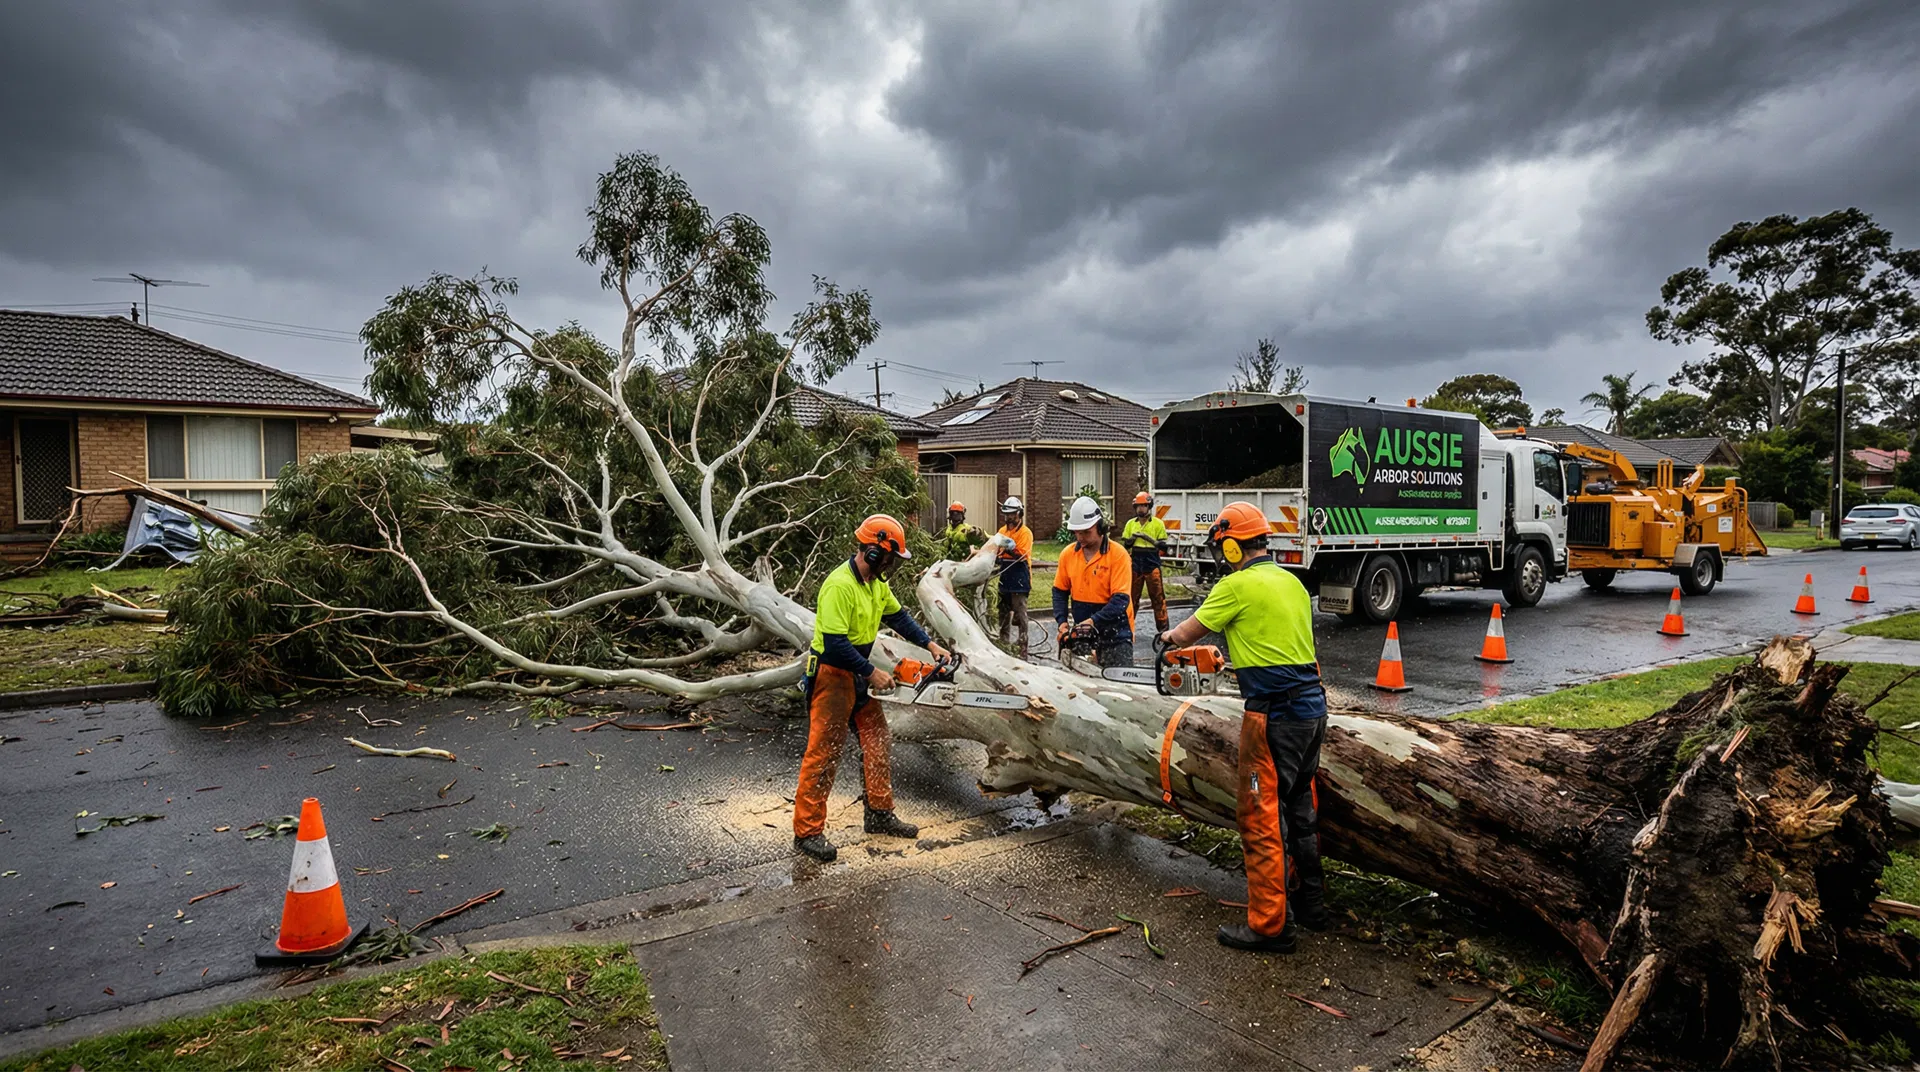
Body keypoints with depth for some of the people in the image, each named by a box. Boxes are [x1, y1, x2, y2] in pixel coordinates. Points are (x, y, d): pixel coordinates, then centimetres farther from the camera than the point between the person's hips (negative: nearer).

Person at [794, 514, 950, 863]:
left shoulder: (876, 582, 4)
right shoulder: (840, 585, -26)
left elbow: (897, 616, 16)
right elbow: (835, 644, -29)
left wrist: (931, 645, 8)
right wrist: (872, 673, -20)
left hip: (859, 674, 10)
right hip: (832, 675, -9)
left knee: (878, 745, 14)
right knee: (823, 754, -2)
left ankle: (880, 815, 26)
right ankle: (807, 831, 8)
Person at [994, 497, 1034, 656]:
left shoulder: (1025, 532, -8)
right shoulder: (1003, 530, 13)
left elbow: (1022, 555, -17)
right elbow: (997, 550, 16)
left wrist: (1008, 549, -30)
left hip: (1019, 579, -7)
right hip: (1005, 577, 7)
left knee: (1019, 615, -6)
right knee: (1003, 613, 16)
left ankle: (1022, 648, -3)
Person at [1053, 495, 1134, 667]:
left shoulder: (1118, 555, -14)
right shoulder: (1068, 554, 2)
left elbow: (1121, 599, -19)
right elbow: (1060, 591, 9)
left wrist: (1093, 621, -28)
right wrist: (1062, 622, -5)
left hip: (1114, 634, -5)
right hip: (1081, 633, 5)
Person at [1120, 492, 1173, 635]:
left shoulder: (1158, 523, 0)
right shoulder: (1130, 523, 10)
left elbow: (1163, 546, -3)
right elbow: (1124, 545, 10)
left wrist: (1149, 538, -17)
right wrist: (1132, 538, -11)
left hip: (1152, 565, -3)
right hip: (1135, 565, 3)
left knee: (1158, 597, -2)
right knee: (1132, 596, 9)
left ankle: (1162, 628, 3)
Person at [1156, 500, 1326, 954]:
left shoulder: (1237, 585, -11)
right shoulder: (1292, 582, 12)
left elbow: (1186, 633, 0)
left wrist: (1169, 636, 22)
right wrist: (1238, 657, 29)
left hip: (1274, 716, -9)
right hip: (1312, 708, 9)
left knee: (1262, 819, 0)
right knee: (1300, 808, 21)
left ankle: (1269, 926, 7)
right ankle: (1310, 903, 34)